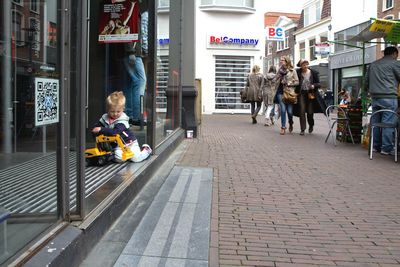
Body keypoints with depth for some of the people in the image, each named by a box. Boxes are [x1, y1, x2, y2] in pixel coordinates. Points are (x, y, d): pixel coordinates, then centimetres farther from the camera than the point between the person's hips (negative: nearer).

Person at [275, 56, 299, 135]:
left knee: (290, 111, -2)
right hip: (280, 92, 2)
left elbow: (297, 82, -1)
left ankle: (291, 124, 27)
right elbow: (276, 80, 20)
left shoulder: (292, 71, 0)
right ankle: (283, 127, 2)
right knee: (283, 110, -6)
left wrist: (289, 84, -13)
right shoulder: (280, 70, 10)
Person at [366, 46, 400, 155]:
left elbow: (367, 82, 21)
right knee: (388, 123, -4)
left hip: (374, 97, 6)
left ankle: (375, 146, 14)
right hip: (389, 97, -6)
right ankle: (386, 148, -4)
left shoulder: (372, 64, 19)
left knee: (375, 122, 10)